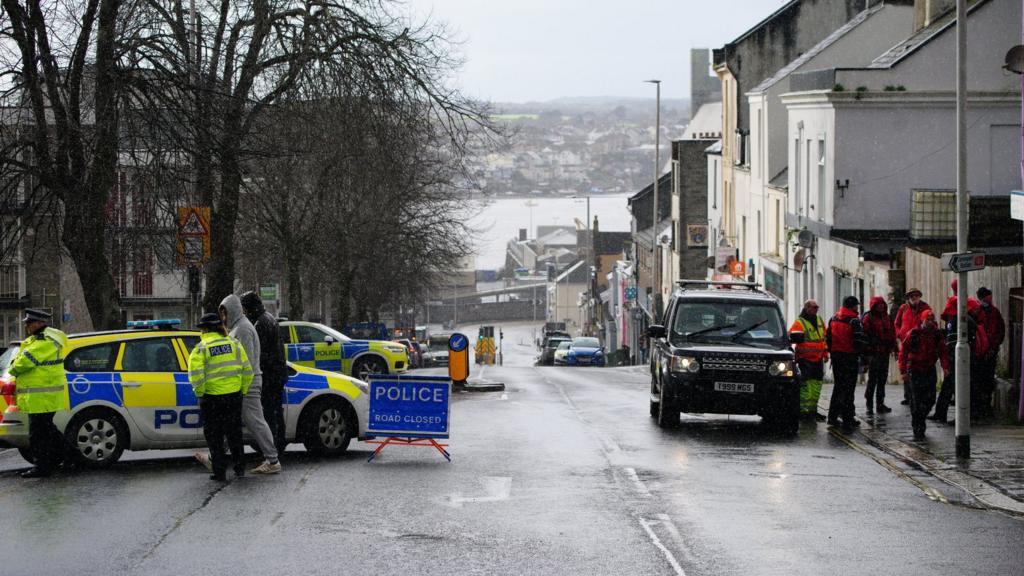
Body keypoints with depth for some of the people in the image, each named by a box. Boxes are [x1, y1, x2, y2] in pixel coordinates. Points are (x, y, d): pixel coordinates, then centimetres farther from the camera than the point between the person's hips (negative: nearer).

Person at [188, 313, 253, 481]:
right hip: (234, 396, 4)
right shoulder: (234, 344, 4)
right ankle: (239, 468, 21)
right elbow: (247, 371, 4)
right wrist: (243, 390, 13)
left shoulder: (201, 348, -9)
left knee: (214, 436, 7)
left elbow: (196, 375, -19)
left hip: (211, 398, -4)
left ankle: (219, 472, 7)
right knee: (234, 433, 18)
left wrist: (200, 392, -5)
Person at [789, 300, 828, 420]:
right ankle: (803, 409, -8)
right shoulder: (799, 322, -9)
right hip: (805, 360, -7)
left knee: (816, 385, 10)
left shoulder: (820, 321, 14)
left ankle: (812, 409, 18)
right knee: (805, 386, -10)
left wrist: (825, 353, 23)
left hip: (818, 359, 7)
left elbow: (824, 338, 24)